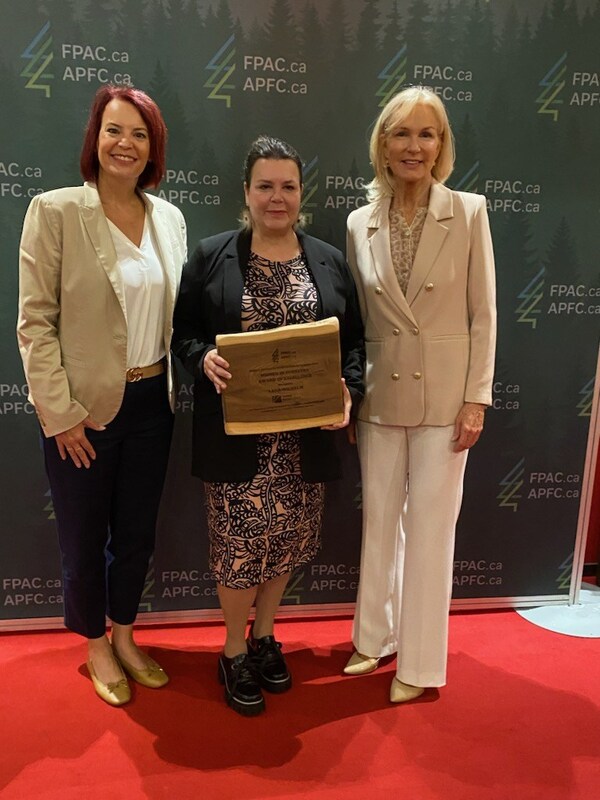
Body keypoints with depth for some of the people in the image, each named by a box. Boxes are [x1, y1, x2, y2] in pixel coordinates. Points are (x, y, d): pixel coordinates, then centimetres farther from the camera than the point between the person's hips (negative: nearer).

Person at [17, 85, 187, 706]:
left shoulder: (169, 218, 6)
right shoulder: (54, 211, -8)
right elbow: (35, 322, -11)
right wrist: (60, 413, -13)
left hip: (151, 402, 4)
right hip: (84, 410, -4)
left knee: (137, 533, 17)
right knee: (84, 539, 13)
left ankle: (124, 636, 41)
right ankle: (95, 647, 38)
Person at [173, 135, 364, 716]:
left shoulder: (329, 261, 8)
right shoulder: (210, 256, 2)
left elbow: (353, 339, 9)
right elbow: (183, 330, 4)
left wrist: (349, 390, -8)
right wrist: (204, 359, -17)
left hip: (304, 434, 3)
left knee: (287, 538, 13)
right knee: (239, 539, 3)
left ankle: (264, 636, 37)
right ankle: (234, 653, 27)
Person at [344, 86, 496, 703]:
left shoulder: (469, 213, -4)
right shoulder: (360, 223, 3)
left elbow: (483, 315, -3)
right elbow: (355, 319, 7)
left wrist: (476, 399, -8)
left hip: (444, 394, -3)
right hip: (380, 393, 3)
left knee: (430, 527, 5)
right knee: (378, 520, 14)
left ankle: (419, 661, 24)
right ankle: (375, 636, 35)